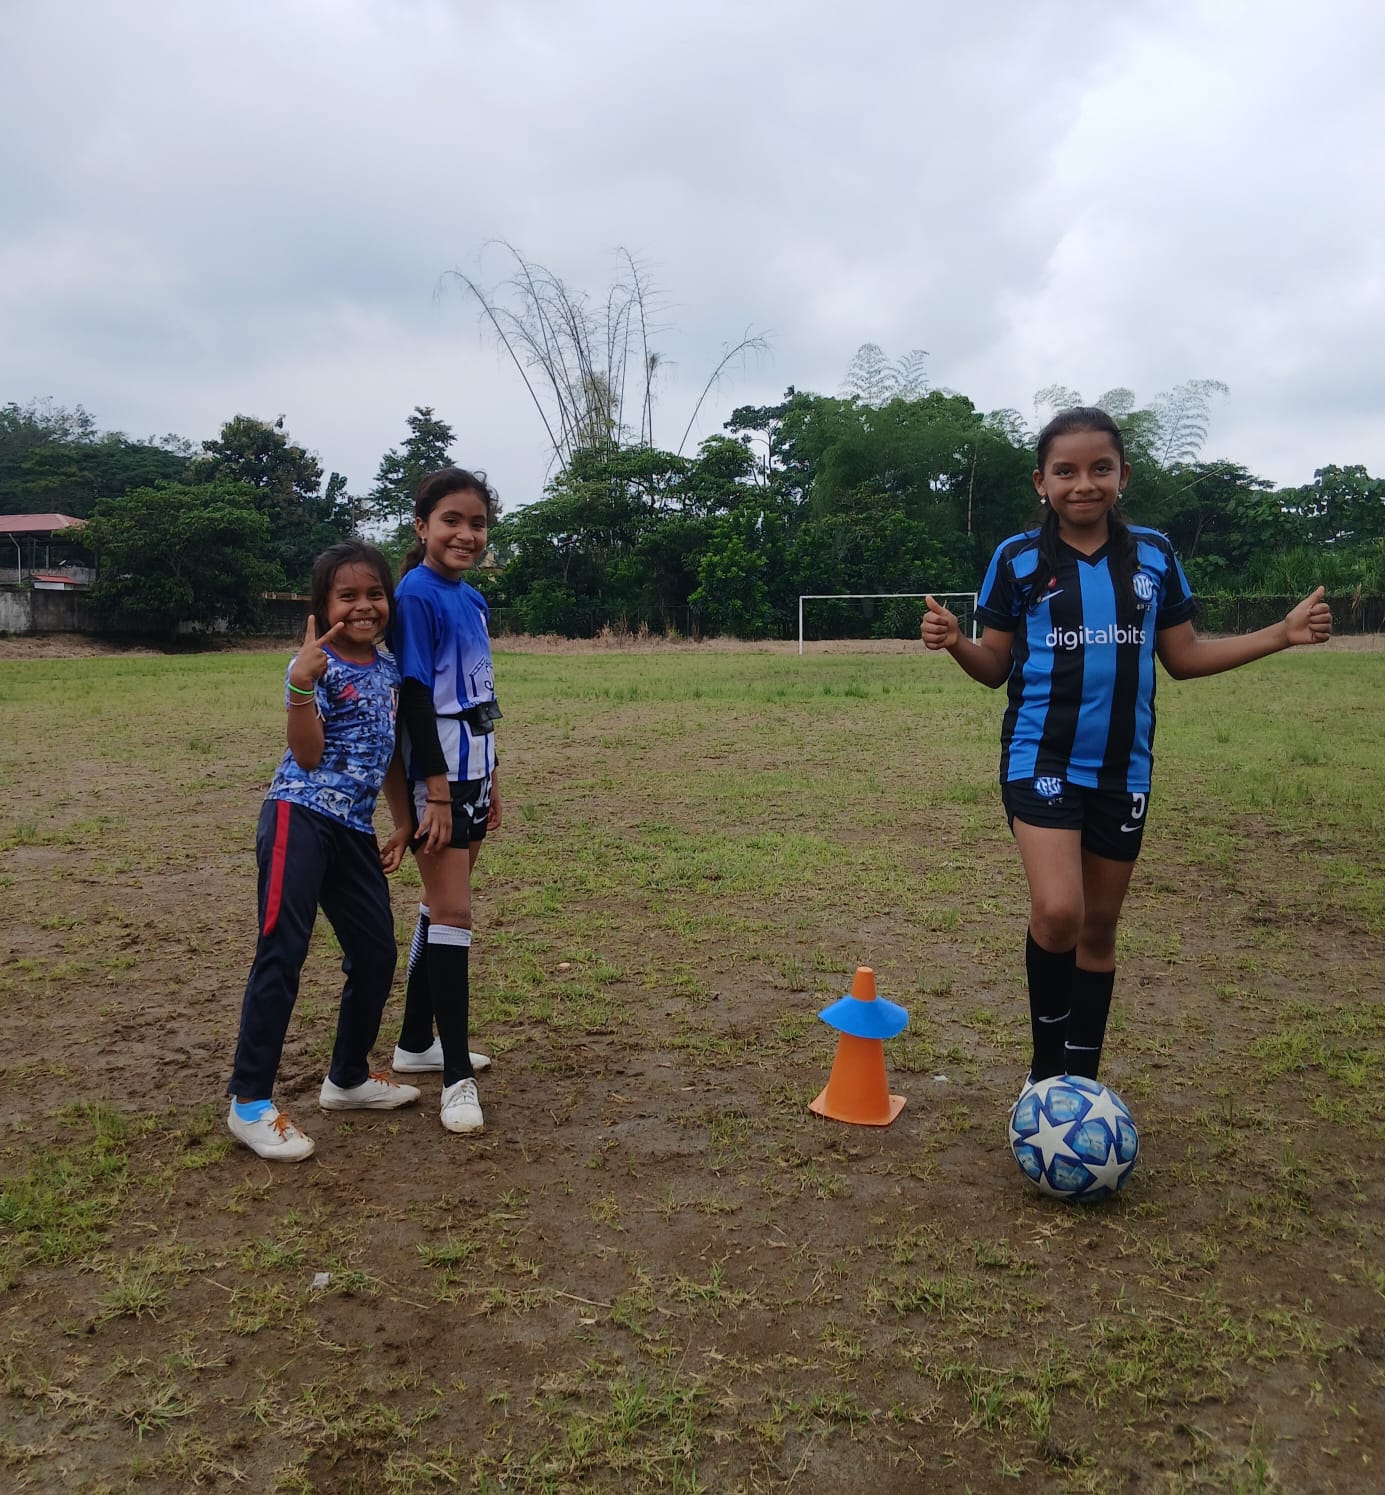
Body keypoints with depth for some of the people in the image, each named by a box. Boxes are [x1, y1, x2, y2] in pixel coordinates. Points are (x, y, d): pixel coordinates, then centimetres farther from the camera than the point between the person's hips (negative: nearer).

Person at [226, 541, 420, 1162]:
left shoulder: (389, 668, 12)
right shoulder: (316, 665, -9)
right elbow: (307, 755, -16)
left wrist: (402, 823, 19)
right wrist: (302, 686, -28)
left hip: (354, 828, 8)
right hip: (299, 816, -7)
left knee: (376, 954, 11)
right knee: (281, 953, -9)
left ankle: (348, 1078, 29)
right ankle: (249, 1102, 2)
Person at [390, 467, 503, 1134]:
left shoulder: (472, 599, 13)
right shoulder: (416, 595, -12)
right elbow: (414, 698, -17)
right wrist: (438, 791, -21)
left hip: (472, 771, 9)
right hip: (437, 776, -9)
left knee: (441, 908, 15)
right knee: (451, 912, -9)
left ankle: (416, 1042, 28)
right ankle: (457, 1078, -2)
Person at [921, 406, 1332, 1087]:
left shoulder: (1153, 555, 5)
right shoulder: (1018, 558, -3)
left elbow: (1183, 656, 11)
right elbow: (996, 667, 0)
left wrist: (1282, 634, 3)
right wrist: (955, 642, -20)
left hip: (1123, 768, 3)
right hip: (1041, 758, -3)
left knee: (1099, 928, 11)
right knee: (1058, 913, -21)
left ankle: (1080, 1079, 28)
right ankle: (1046, 1063, 5)